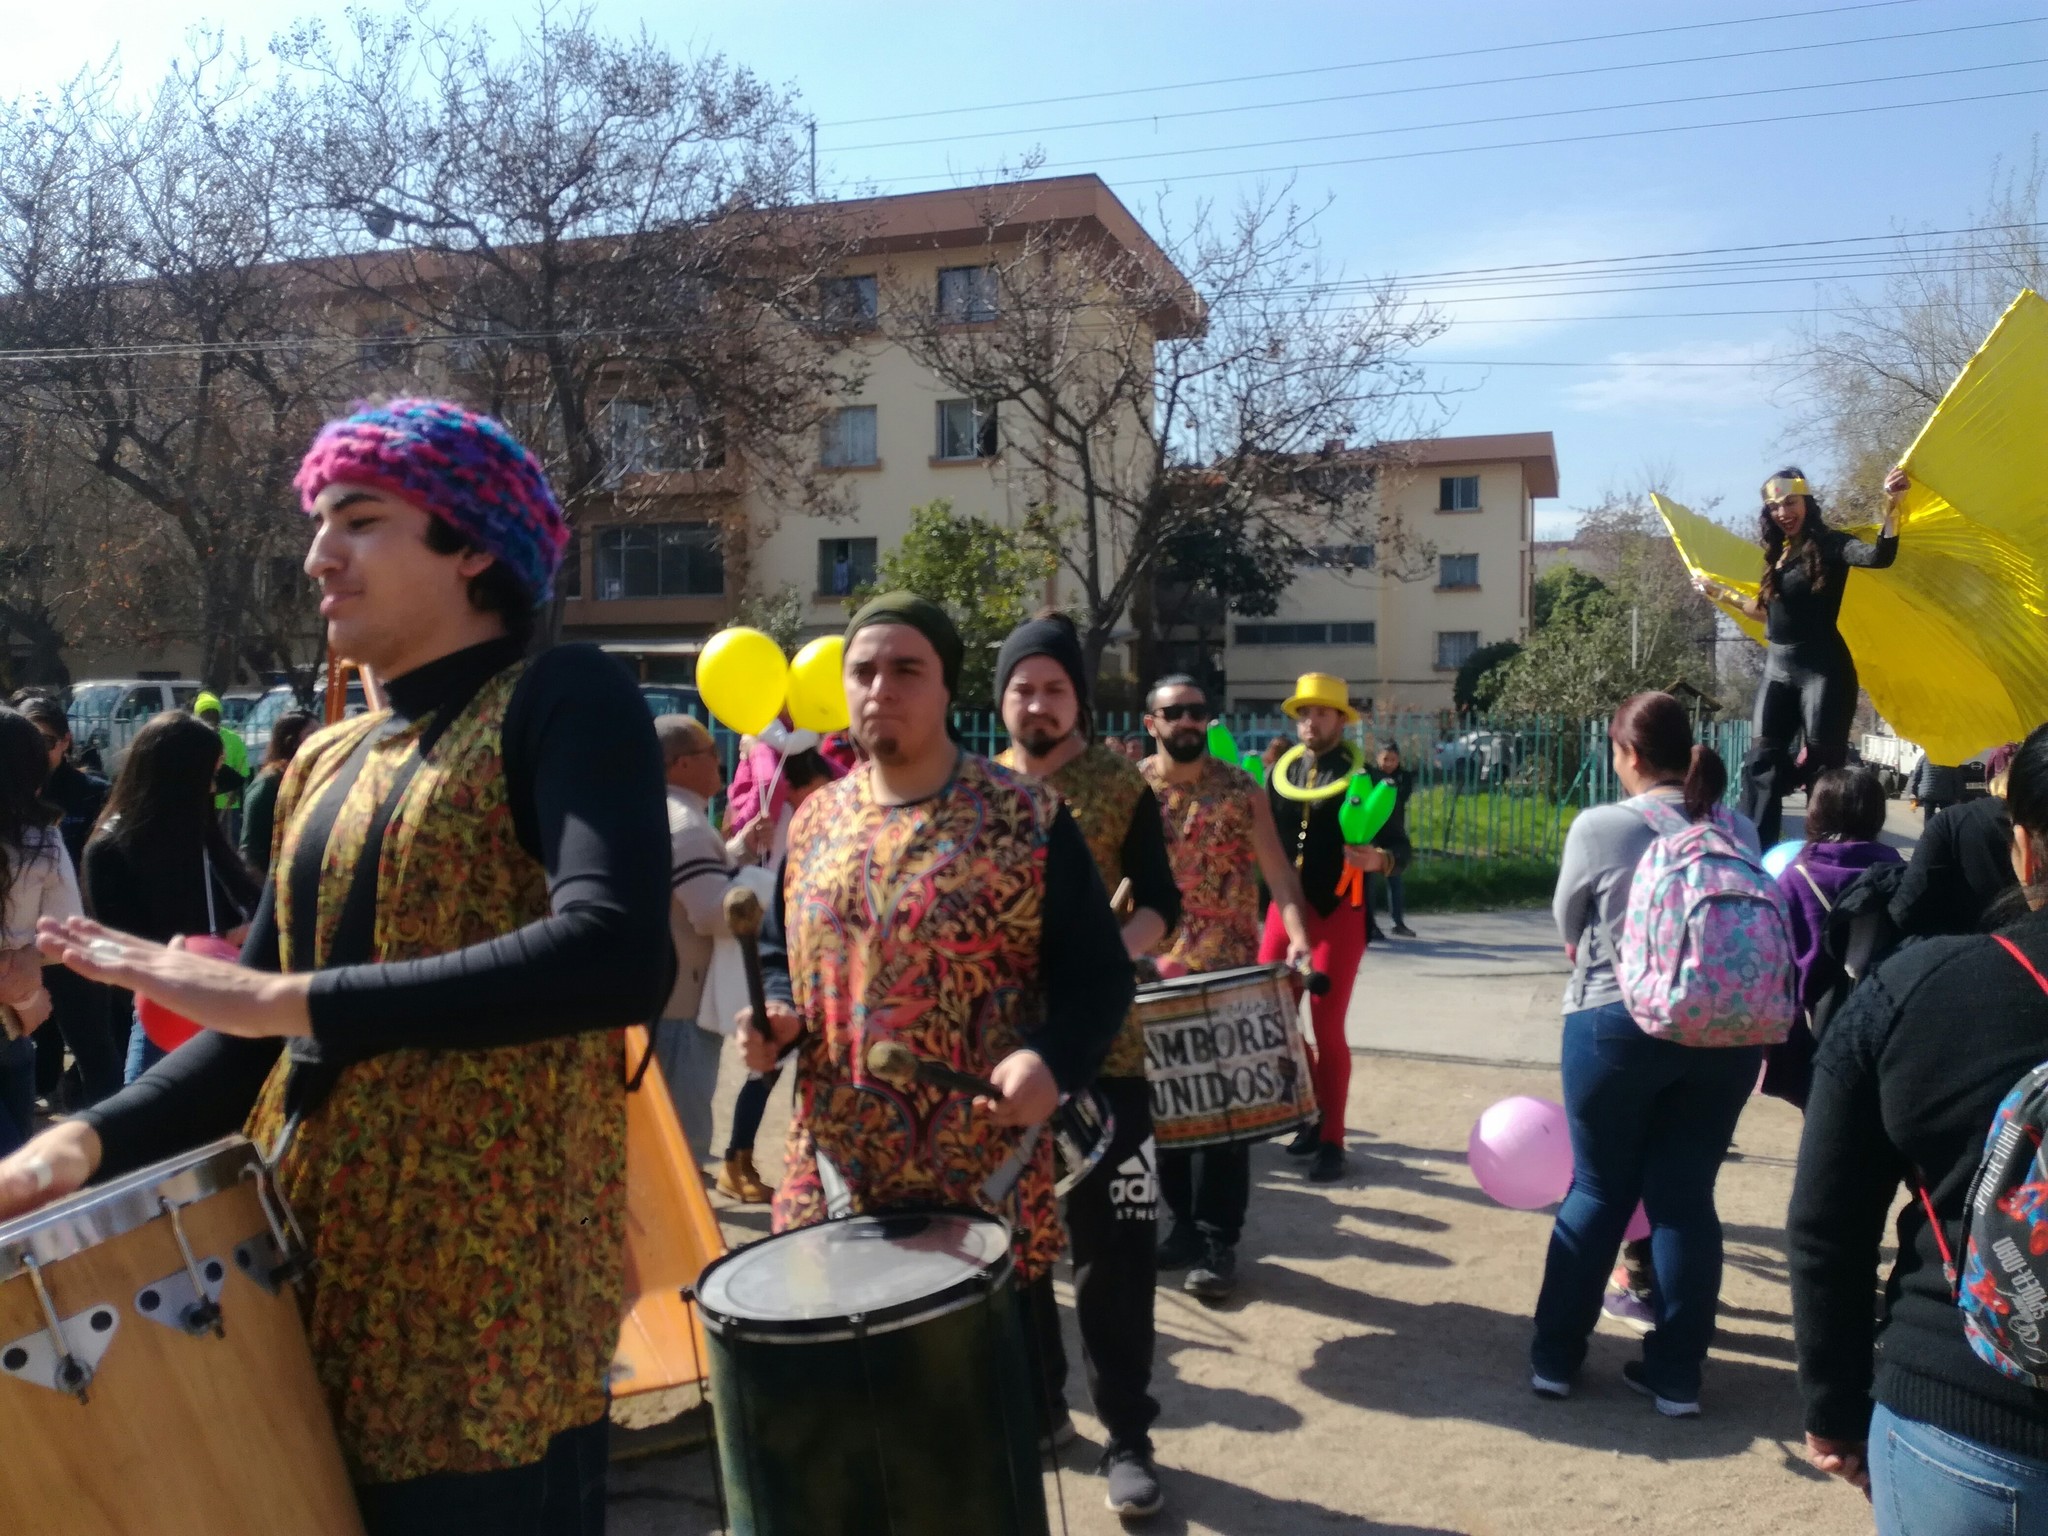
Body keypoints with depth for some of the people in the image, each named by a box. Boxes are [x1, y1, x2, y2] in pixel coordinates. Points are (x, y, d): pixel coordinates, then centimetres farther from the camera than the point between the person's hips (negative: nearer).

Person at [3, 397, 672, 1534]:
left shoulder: (561, 701, -9)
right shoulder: (327, 766, 13)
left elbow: (617, 955, -25)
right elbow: (255, 1031, 14)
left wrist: (291, 997, -22)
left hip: (487, 1292, -7)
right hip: (310, 1272, 7)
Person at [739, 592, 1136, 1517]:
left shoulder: (1028, 818, -8)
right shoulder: (816, 821, 6)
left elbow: (1098, 973, -8)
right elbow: (778, 951, 18)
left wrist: (1052, 1060, -26)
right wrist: (773, 1017, -3)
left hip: (985, 1182, -4)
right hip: (835, 1174, 5)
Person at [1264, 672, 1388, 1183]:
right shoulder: (1280, 772, 8)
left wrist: (1378, 859, -29)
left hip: (1339, 912, -5)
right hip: (1286, 907, 5)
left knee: (1327, 1029, -1)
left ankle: (1331, 1141, 13)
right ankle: (1312, 1114, 25)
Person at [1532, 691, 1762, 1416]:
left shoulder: (1599, 827, -12)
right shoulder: (1739, 829, -1)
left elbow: (1567, 926, 1)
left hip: (1618, 1024, -3)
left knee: (1597, 1191, 10)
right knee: (1686, 1196, 10)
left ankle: (1555, 1356, 20)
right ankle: (1677, 1374, 17)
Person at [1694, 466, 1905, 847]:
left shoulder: (1830, 544, -5)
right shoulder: (1778, 553, 14)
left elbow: (1879, 557, -24)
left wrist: (1891, 504, -36)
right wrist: (1721, 593, 28)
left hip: (1821, 667, -7)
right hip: (1778, 666, 7)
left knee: (1823, 764, -5)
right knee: (1761, 761, 2)